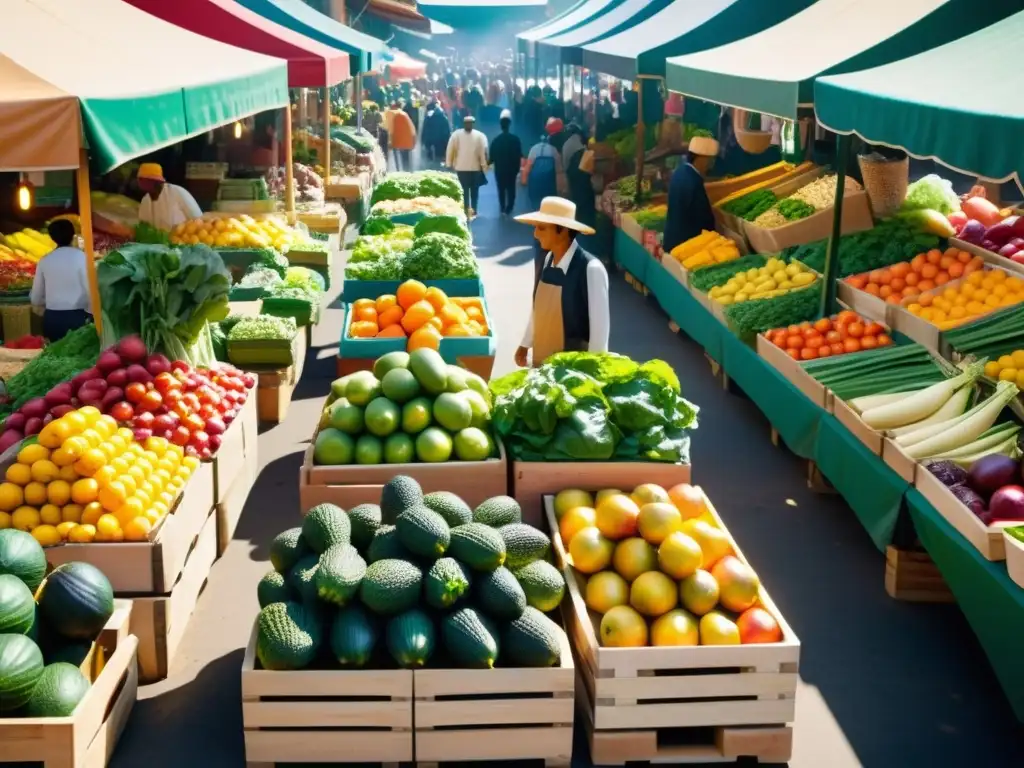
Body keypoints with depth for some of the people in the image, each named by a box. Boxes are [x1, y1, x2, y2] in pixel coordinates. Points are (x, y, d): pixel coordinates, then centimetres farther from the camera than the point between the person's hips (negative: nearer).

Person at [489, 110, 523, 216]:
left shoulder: (496, 140, -9)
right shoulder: (515, 139, -10)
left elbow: (492, 157, -5)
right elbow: (519, 156, -6)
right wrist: (517, 168, 7)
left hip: (499, 169, 0)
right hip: (512, 169, 0)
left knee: (501, 189, 12)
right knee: (511, 189, 11)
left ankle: (503, 208, 15)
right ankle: (509, 208, 7)